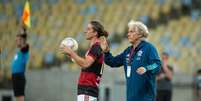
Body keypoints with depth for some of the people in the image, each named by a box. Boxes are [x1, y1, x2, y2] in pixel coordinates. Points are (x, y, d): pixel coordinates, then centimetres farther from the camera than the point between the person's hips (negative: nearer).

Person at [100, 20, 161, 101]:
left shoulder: (148, 48, -7)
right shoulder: (128, 51, 17)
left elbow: (157, 65, -18)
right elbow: (113, 62, 22)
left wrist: (146, 69, -37)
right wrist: (106, 52, 5)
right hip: (131, 94, 8)